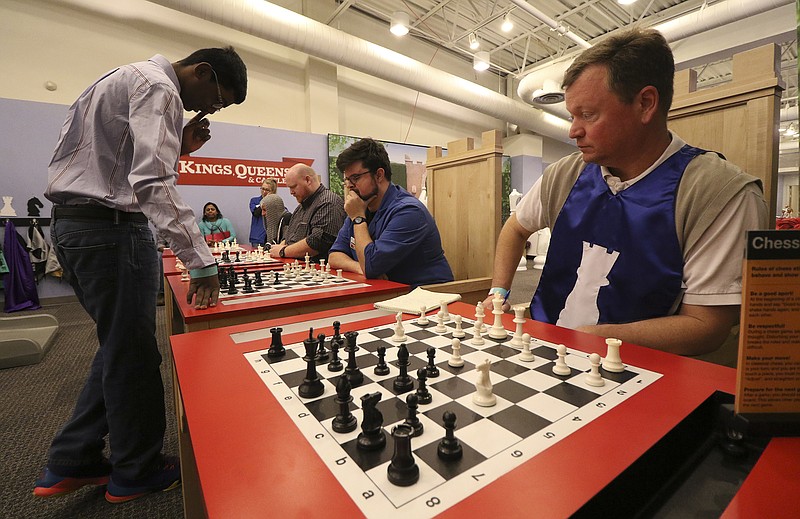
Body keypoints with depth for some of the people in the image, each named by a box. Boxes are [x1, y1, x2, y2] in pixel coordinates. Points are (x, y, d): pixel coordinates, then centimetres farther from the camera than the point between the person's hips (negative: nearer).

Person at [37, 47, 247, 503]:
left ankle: (72, 462, 27)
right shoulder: (157, 88, -11)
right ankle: (137, 472, 19)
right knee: (134, 354, 1)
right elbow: (153, 183, -25)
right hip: (111, 228, -10)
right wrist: (201, 261, -27)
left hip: (72, 224, 10)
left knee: (120, 346, 17)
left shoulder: (129, 80, 23)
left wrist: (178, 149, 9)